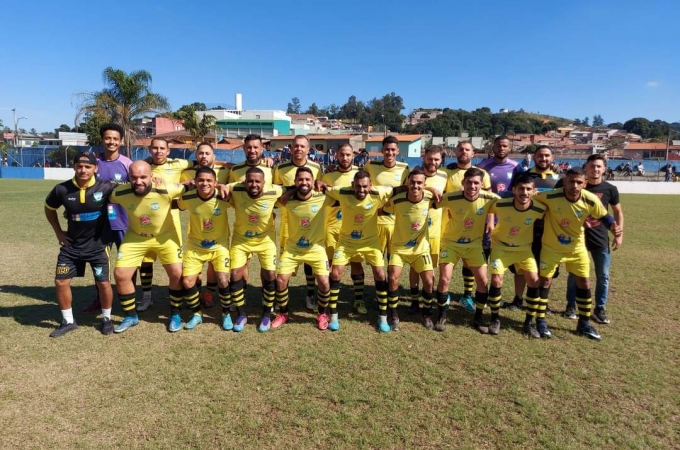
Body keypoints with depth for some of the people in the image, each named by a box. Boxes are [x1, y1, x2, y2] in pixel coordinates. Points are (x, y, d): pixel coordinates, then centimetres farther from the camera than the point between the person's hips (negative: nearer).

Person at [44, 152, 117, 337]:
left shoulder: (105, 188, -17)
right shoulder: (62, 189, -11)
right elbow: (49, 208, 10)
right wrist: (58, 232, 7)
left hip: (97, 244, -2)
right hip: (71, 245, 3)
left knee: (103, 283, 0)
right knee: (61, 282, 5)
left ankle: (107, 319, 22)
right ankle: (68, 321, 24)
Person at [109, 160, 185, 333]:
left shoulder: (166, 190, -31)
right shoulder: (120, 193, -23)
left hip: (165, 236, -2)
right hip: (135, 237, 2)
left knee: (177, 274, -7)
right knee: (120, 275, -2)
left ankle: (175, 315, 17)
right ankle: (131, 316, 20)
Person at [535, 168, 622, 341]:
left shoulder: (591, 200, -20)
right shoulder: (550, 197, -28)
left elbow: (604, 217, -4)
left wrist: (613, 227, -25)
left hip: (577, 248, 3)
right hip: (551, 247, -3)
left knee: (584, 283, 8)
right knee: (544, 282, 1)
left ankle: (584, 324, 25)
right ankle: (540, 322, 15)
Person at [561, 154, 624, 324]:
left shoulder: (610, 189, -2)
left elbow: (618, 212, 8)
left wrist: (619, 234, 1)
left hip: (600, 238, 1)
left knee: (603, 275, 5)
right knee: (574, 273, 8)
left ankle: (599, 309, 18)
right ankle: (571, 305, 21)